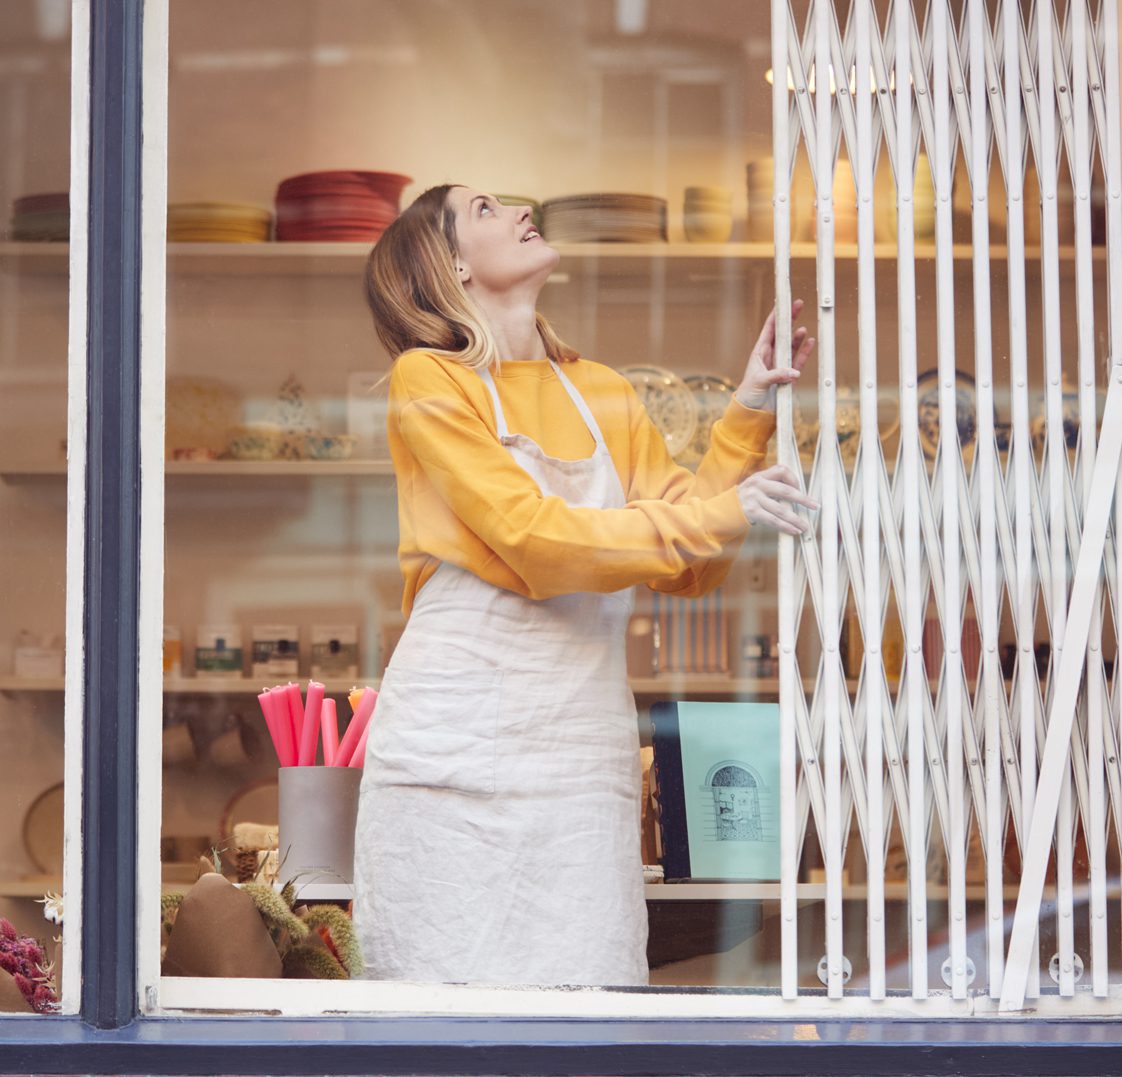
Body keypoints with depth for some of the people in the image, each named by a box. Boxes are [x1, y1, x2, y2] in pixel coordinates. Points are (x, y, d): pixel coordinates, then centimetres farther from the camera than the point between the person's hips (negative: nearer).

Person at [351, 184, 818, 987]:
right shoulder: (428, 379, 0)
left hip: (586, 753, 4)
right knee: (454, 990, -1)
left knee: (589, 973, 0)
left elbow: (692, 569, 9)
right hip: (455, 748, -4)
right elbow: (535, 540, -12)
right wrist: (719, 515, -15)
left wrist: (747, 418, 3)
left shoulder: (606, 396, 15)